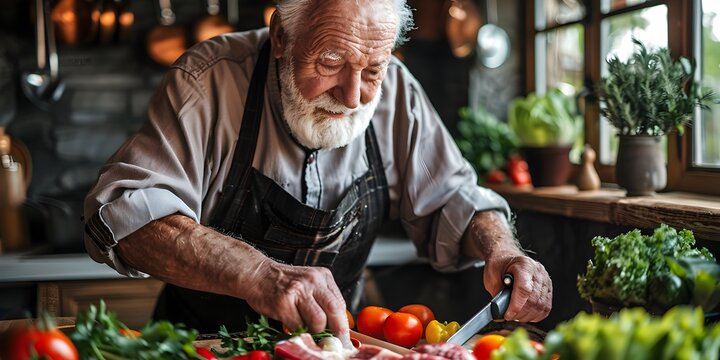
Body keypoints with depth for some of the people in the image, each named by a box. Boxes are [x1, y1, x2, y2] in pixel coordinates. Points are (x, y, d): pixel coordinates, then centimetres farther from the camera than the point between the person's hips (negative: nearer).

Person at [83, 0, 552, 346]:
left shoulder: (394, 91, -7)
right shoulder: (211, 79, -18)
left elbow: (449, 199, 3)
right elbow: (121, 210, -27)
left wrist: (501, 249, -19)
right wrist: (257, 274, -40)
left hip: (331, 340, 3)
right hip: (206, 343, -3)